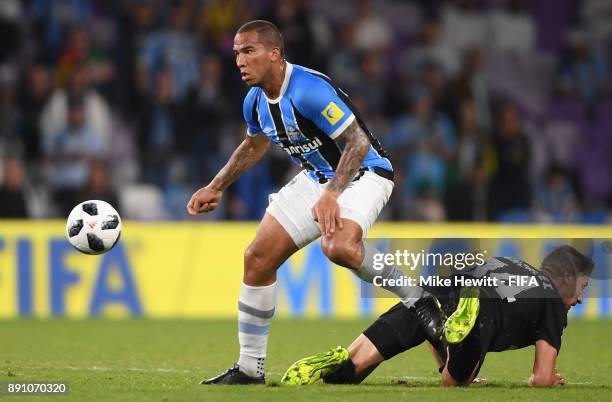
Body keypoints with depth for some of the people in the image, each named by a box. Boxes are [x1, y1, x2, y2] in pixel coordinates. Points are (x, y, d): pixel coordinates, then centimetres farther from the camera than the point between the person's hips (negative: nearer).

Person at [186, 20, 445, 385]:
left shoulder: (309, 90, -26)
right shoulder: (256, 102, 0)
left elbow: (359, 143, -26)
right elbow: (254, 146, 23)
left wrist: (331, 194, -34)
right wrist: (216, 187, 24)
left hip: (362, 173, -8)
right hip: (316, 177, 8)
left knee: (338, 246, -37)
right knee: (257, 259, 0)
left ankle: (417, 299, -14)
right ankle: (249, 369, 10)